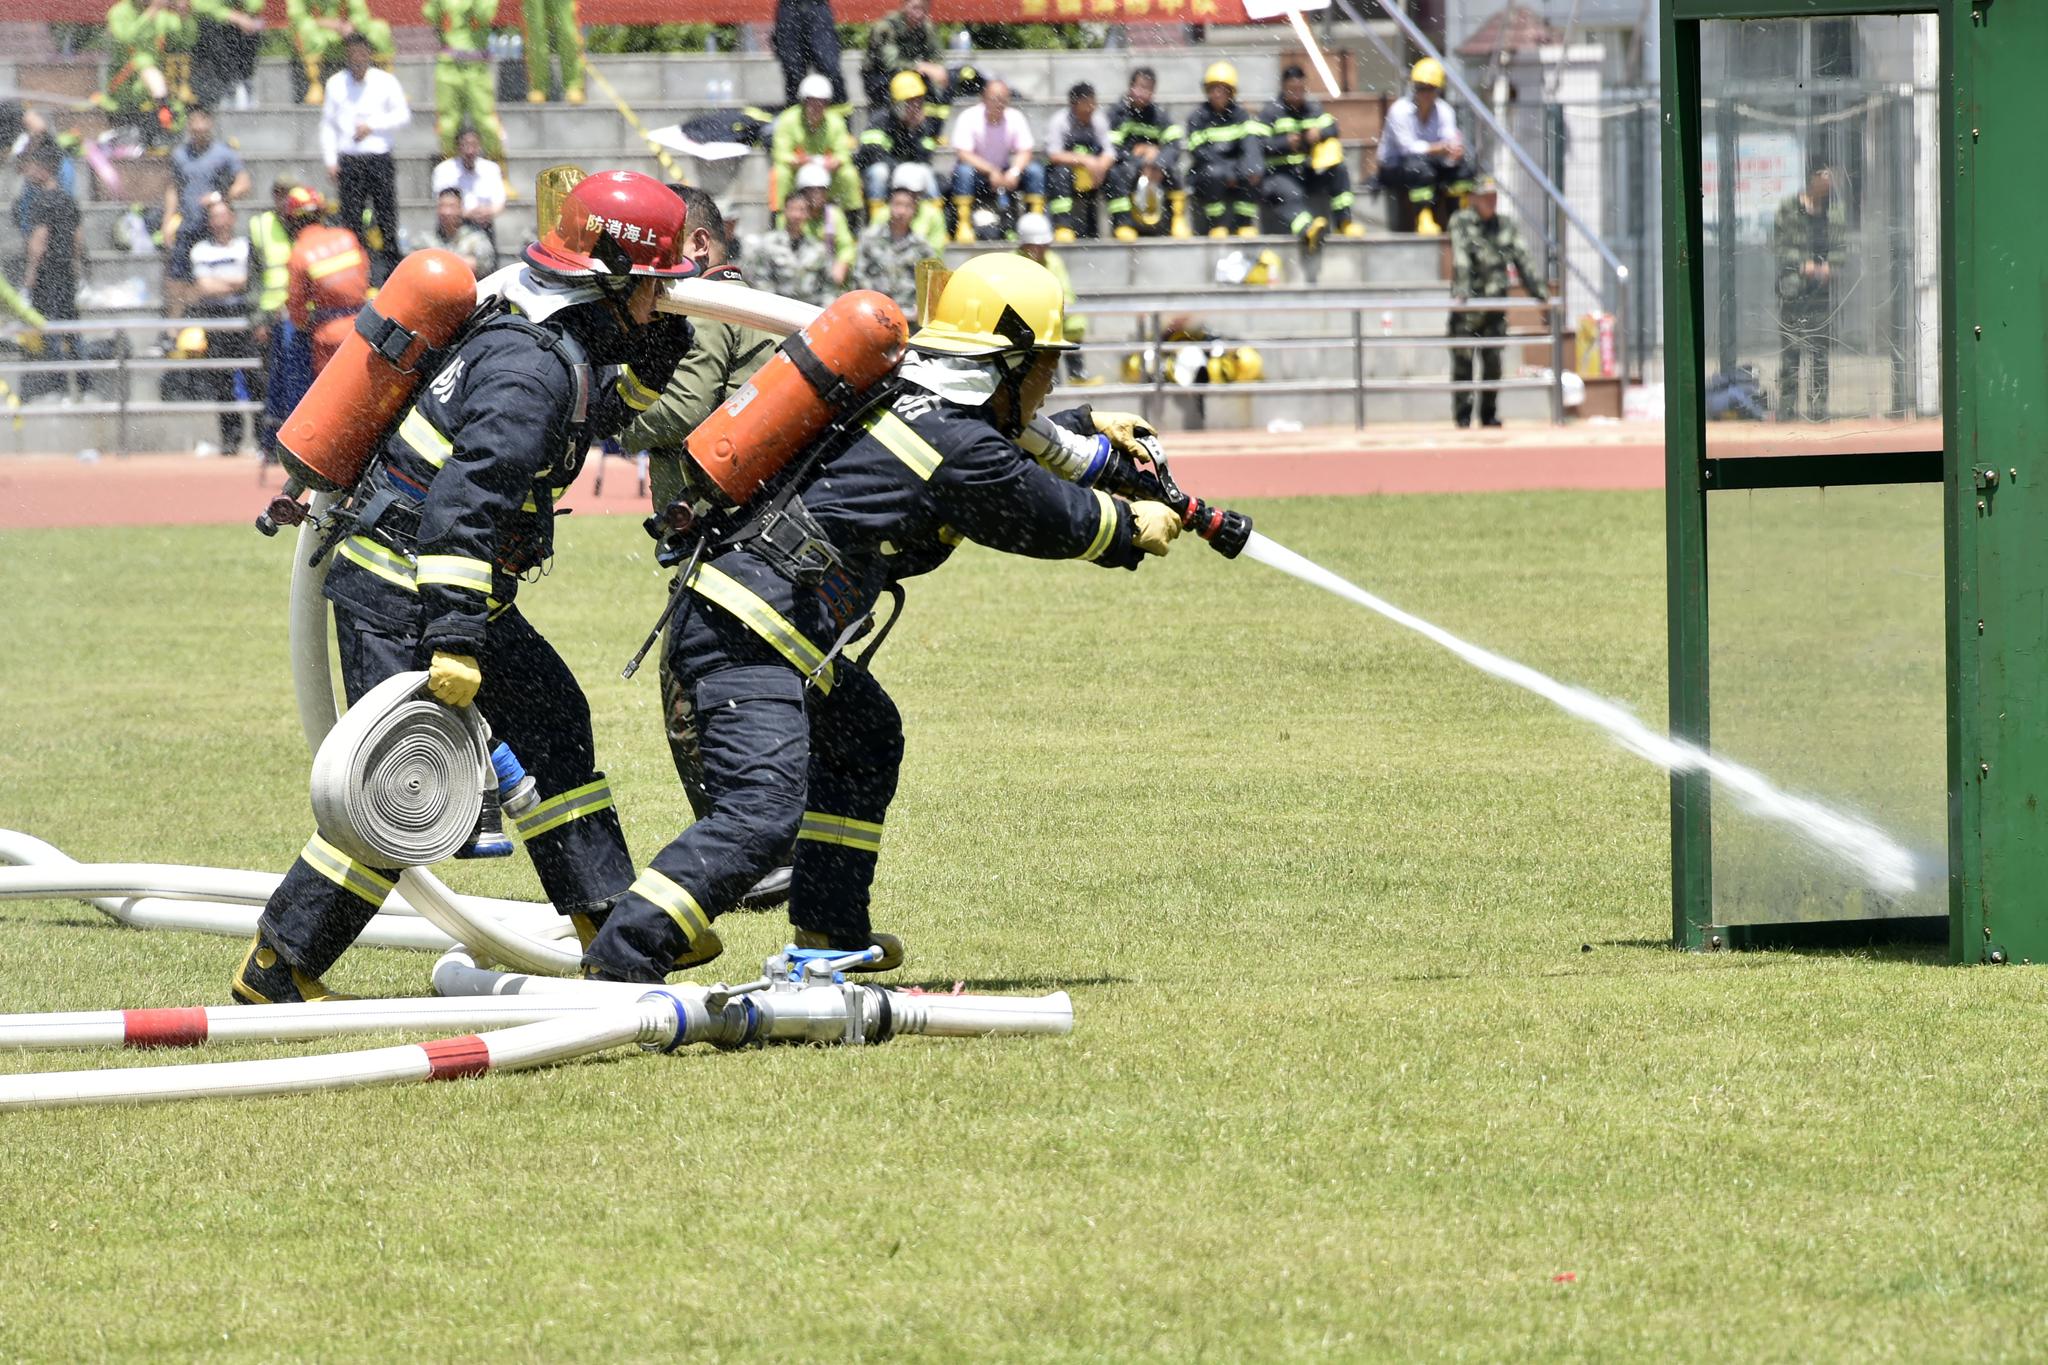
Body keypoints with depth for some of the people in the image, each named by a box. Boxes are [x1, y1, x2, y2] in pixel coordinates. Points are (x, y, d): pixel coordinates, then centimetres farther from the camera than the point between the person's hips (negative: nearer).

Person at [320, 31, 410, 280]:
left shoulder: (385, 81, 5)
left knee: (386, 215, -4)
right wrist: (330, 160, 3)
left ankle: (391, 268, -1)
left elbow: (403, 115, 3)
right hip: (348, 160, 1)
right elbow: (327, 125, 11)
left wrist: (371, 126, -8)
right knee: (351, 217, -4)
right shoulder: (336, 84, 8)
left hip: (379, 158, -1)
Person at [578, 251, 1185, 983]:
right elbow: (1052, 519, 5)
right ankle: (616, 963, -28)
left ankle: (830, 930, 33)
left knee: (865, 736, 29)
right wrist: (1133, 529, 23)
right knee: (762, 813, -21)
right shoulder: (960, 450, -12)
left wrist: (1087, 428, 47)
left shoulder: (904, 400, 15)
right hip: (748, 640, -10)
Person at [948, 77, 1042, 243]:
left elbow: (1026, 152, -9)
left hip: (1005, 174, 3)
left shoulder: (1015, 118, -7)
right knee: (963, 170, -36)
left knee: (1035, 170, -20)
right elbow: (963, 154, -24)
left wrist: (1014, 171, -30)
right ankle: (963, 226, -32)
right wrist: (991, 171, -34)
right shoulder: (968, 118, -17)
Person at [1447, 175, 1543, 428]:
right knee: (1463, 360, -4)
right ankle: (1463, 415, 1)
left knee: (1493, 362, 3)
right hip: (1467, 303, -4)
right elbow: (1460, 258, -17)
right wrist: (1461, 291, -29)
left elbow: (1523, 260, 8)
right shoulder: (1461, 222, -4)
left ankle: (1489, 415, 13)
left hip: (1496, 303, 4)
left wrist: (1537, 291, 1)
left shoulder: (1506, 225, 9)